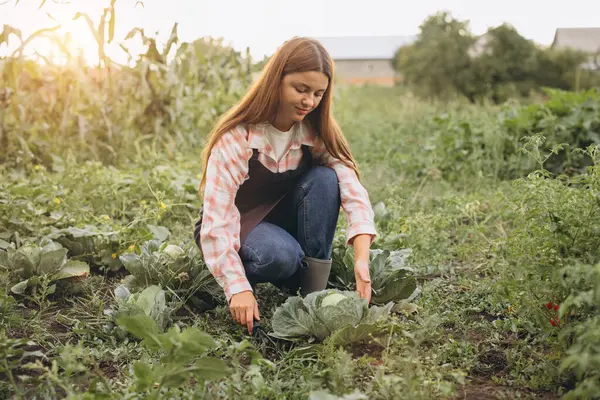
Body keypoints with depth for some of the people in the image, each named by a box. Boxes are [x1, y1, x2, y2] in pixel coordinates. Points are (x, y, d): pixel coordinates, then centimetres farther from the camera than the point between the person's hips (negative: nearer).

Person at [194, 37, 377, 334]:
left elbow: (353, 190, -25)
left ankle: (314, 293, -20)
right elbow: (217, 220, -30)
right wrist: (238, 288, -42)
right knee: (279, 254, -39)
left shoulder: (318, 133, -12)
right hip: (237, 225, -5)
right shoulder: (236, 138, -25)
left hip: (283, 220, 5)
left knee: (323, 179, -25)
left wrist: (362, 260, -41)